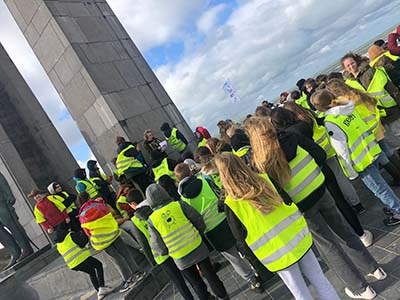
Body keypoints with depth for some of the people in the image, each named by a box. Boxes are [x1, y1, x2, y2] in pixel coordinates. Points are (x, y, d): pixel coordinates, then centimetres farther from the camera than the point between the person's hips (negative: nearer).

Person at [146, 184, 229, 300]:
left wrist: (163, 251, 15)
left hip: (181, 259, 0)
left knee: (196, 282, 20)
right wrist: (198, 234, 13)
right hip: (198, 248, 1)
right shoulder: (179, 205, -10)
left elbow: (159, 246, -7)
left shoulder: (152, 220, -10)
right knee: (210, 274, 20)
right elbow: (199, 221, -5)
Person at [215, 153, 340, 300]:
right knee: (319, 279, 21)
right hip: (298, 237, 4)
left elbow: (240, 236, -8)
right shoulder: (265, 179, -5)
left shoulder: (231, 204, -17)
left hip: (276, 255, -3)